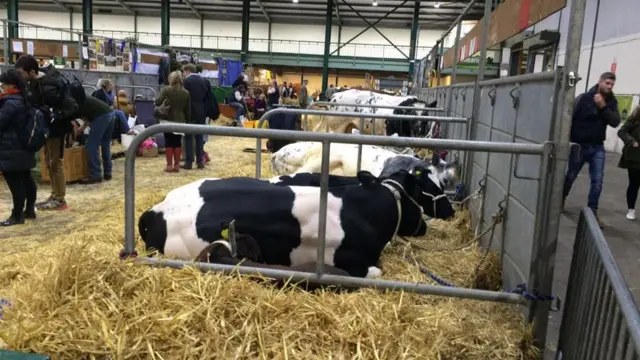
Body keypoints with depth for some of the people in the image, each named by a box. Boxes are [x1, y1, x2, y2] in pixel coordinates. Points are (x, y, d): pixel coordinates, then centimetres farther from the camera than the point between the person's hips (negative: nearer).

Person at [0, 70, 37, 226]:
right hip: (22, 147, 10)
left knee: (15, 183, -5)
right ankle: (30, 210, 23)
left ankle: (17, 216, 1)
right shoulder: (23, 100, 12)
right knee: (26, 179, 15)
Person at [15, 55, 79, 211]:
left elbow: (73, 107, -30)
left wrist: (55, 117, -28)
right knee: (50, 163, 15)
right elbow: (31, 104, 11)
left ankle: (60, 200, 10)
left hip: (56, 129, -9)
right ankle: (54, 196, 25)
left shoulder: (47, 87, -27)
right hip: (48, 128, 9)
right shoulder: (34, 84, 0)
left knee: (56, 163, -1)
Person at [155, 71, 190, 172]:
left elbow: (157, 102, -13)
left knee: (168, 142, 2)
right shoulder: (186, 93, 5)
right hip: (180, 121, 3)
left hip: (168, 120, -3)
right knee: (178, 142, 7)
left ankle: (169, 165, 3)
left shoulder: (166, 90, -5)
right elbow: (188, 110, 7)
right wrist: (187, 121, 13)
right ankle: (176, 165, 10)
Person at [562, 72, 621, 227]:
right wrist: (569, 141, -14)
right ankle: (561, 200, 33)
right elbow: (570, 118, -13)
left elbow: (615, 122, -9)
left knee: (597, 181, -1)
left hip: (598, 147, 3)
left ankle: (592, 211, 7)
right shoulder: (584, 98, -11)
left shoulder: (612, 102, 3)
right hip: (580, 145, -3)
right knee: (570, 175, 11)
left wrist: (603, 107, -20)